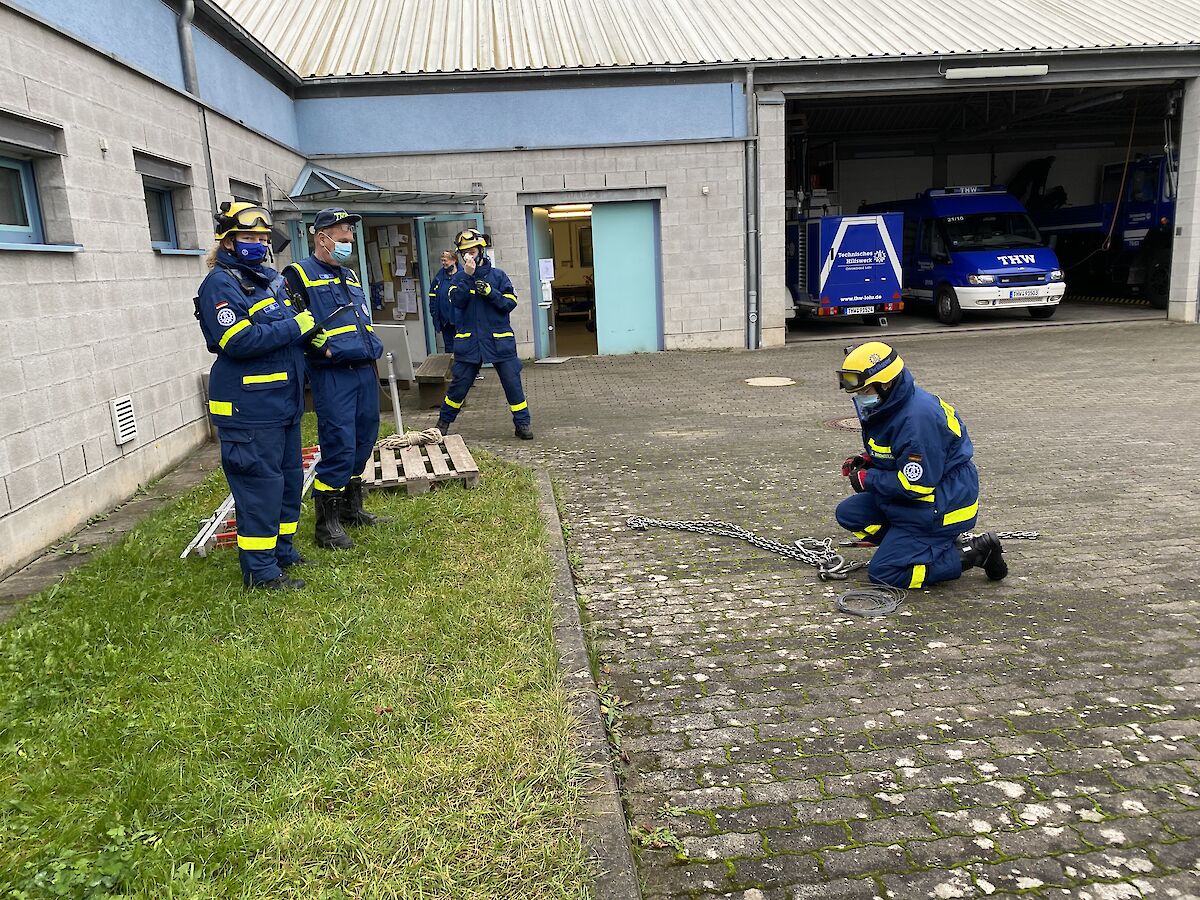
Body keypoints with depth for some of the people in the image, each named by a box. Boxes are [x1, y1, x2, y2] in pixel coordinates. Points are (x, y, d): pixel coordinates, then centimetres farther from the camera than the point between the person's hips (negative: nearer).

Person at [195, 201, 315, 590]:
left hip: (281, 403, 10)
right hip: (249, 409, -10)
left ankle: (282, 551, 29)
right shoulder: (220, 283, -11)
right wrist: (294, 327, -18)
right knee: (260, 485, -5)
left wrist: (309, 329, 6)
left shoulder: (263, 278, 17)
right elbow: (238, 341, -23)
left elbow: (281, 329, 27)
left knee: (288, 478, 16)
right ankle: (260, 569, 4)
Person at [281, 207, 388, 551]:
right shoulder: (300, 274, -4)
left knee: (363, 442, 13)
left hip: (365, 371, 8)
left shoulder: (350, 276, 21)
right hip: (332, 376, -8)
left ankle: (352, 509, 28)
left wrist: (373, 349, 17)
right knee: (339, 447, -9)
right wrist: (323, 347, -18)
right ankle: (327, 524, 2)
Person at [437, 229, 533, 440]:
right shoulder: (459, 277, 5)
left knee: (512, 382, -1)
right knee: (459, 383, 6)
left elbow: (511, 302, -2)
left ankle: (523, 423, 10)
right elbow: (457, 300, -12)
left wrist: (490, 292, -16)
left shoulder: (497, 275, 3)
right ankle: (443, 421, 22)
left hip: (499, 341, 0)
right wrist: (467, 275, -19)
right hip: (469, 341, 1)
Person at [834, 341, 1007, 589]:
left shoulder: (917, 418, -29)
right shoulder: (887, 406, 3)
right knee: (848, 513, 9)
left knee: (884, 573, -9)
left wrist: (867, 479, -16)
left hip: (941, 507, -10)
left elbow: (916, 485, -27)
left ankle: (973, 554, -1)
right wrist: (866, 460, 2)